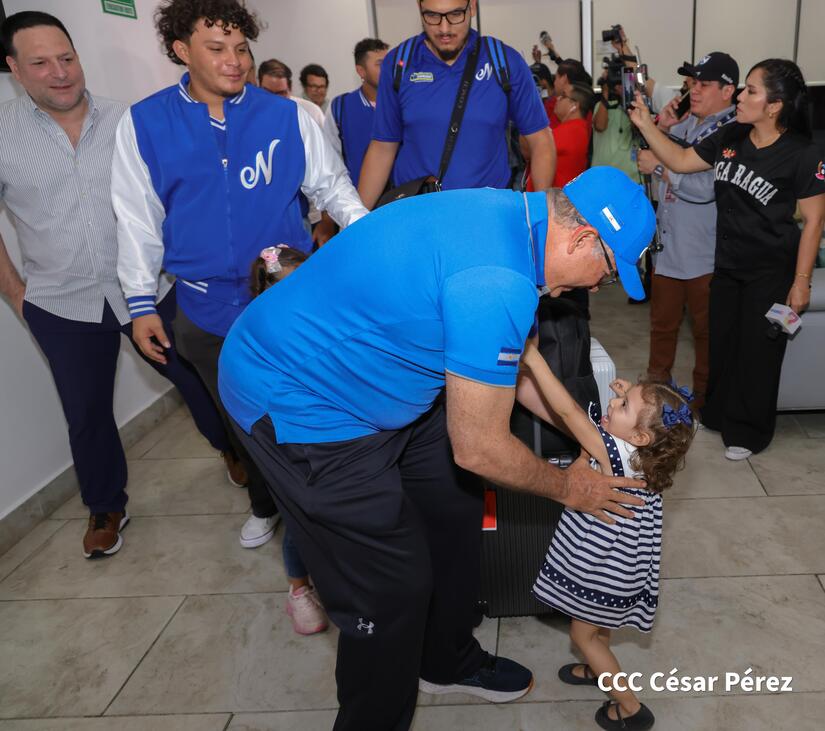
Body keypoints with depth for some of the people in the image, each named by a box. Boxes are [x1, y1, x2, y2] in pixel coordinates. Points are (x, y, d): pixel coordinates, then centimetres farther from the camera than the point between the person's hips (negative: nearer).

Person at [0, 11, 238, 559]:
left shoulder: (126, 121, -4)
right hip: (62, 306, 1)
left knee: (198, 379, 13)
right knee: (86, 413, 13)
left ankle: (232, 448, 42)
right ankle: (106, 508, 36)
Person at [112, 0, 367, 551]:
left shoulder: (285, 115, -4)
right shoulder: (144, 124, -2)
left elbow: (331, 185, 2)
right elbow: (138, 219, 2)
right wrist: (142, 303, 3)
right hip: (208, 309, 2)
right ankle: (265, 503, 44)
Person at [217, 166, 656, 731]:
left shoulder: (505, 213, 0)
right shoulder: (498, 283, -31)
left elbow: (506, 355, 14)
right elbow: (478, 450, -21)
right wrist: (567, 487, -3)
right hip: (295, 407, -10)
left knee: (457, 504, 17)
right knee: (393, 586, 0)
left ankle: (449, 661, 41)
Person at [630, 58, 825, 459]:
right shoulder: (730, 137, -1)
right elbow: (681, 161, 6)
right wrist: (645, 123, -4)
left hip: (771, 271, -5)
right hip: (727, 264, 5)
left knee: (757, 349, 5)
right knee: (721, 342, 15)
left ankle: (747, 431, 23)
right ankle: (717, 414, 35)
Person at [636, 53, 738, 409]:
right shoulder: (687, 122, 8)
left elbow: (704, 188, -26)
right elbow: (650, 156, 15)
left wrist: (658, 166, -17)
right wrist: (661, 128, -2)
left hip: (703, 253, -7)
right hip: (667, 243, 7)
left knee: (706, 327, 9)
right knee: (662, 320, 19)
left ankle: (704, 394, 25)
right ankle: (657, 379, 36)